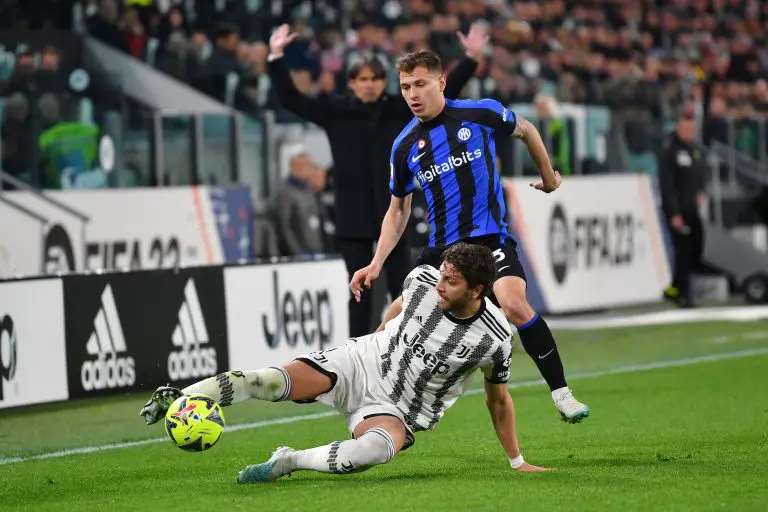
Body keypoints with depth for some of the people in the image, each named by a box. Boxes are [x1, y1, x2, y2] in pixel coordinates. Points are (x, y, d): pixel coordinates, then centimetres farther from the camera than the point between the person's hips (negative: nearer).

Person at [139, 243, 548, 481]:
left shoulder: (493, 339, -19)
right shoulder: (422, 280, -12)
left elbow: (498, 399, -1)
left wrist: (517, 461, 4)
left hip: (396, 410, -2)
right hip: (362, 362, 2)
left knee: (377, 448, -39)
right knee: (278, 381, -23)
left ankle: (288, 462, -20)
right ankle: (175, 400, -14)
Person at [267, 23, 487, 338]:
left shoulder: (400, 108, 3)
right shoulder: (335, 111, 1)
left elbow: (443, 93, 3)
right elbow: (291, 100, -1)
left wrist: (471, 58, -5)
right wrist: (276, 58, -9)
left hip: (392, 211, 1)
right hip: (353, 217, 0)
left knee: (402, 289, 4)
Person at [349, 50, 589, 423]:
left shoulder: (482, 113, -5)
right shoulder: (404, 146, 4)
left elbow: (525, 130, 16)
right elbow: (398, 211, 14)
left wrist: (548, 176, 25)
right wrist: (376, 264, 4)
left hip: (491, 238, -4)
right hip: (441, 249, 4)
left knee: (515, 305, -29)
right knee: (395, 321, -4)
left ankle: (561, 393, -16)